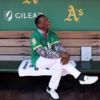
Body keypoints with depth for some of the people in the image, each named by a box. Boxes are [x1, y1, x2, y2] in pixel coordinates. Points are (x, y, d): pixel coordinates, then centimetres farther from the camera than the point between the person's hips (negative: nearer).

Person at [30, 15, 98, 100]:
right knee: (59, 59, -30)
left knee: (59, 65, -25)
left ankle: (51, 88, -8)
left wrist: (66, 55, -35)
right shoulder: (35, 36, -19)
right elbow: (42, 52, -30)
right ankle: (81, 77, -26)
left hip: (51, 61, 7)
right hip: (39, 60, -6)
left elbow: (58, 47, -11)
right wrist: (61, 55, -37)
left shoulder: (52, 34, 2)